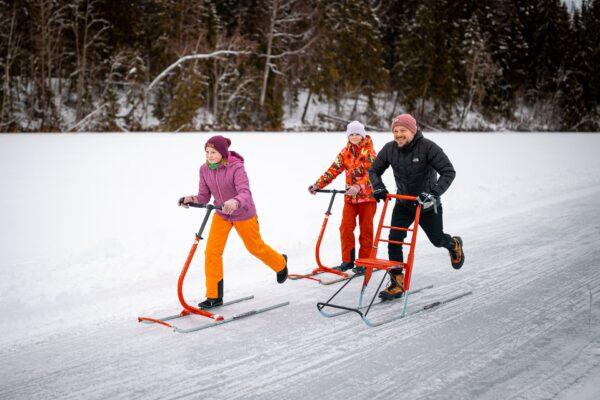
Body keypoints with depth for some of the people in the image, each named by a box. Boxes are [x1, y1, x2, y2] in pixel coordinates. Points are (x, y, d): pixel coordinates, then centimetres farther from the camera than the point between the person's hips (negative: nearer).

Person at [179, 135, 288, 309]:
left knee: (255, 247, 15)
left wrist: (235, 202, -60)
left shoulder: (236, 167, -27)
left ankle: (280, 263, 48)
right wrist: (192, 199, -28)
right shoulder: (204, 169, -11)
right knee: (212, 251, -8)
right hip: (221, 214, 4)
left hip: (243, 214, -4)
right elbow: (204, 197, -7)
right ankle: (214, 297, 2)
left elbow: (245, 193, -38)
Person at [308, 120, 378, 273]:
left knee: (366, 229, 2)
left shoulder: (369, 152, -9)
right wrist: (317, 185, -10)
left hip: (367, 195, -4)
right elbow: (333, 170, 0)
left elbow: (370, 173, -21)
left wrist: (358, 187, -37)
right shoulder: (345, 152, 5)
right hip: (350, 196, 4)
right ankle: (347, 260, 11)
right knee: (345, 228, 0)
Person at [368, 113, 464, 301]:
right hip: (403, 203, 3)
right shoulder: (389, 149, -9)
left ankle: (454, 244, 52)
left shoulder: (428, 147, -22)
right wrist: (378, 187, -16)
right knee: (394, 239, -12)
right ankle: (397, 284, -4)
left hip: (427, 204, -3)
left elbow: (448, 171, -27)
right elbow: (374, 170, 4)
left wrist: (434, 192, -40)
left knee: (437, 240, 13)